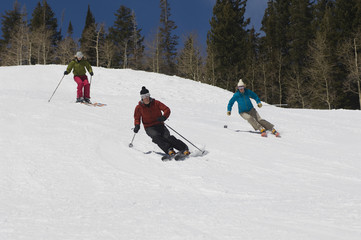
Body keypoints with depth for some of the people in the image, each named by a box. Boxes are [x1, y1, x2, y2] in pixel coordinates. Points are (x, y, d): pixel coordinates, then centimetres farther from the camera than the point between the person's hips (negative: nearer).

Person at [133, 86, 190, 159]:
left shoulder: (156, 103, 1)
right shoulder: (139, 107, 3)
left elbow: (167, 109, -3)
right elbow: (137, 118, 14)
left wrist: (164, 117, -23)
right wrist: (137, 125, -7)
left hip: (159, 125, 0)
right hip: (149, 127, 0)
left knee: (167, 136, -25)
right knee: (156, 136, -33)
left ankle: (183, 148, -30)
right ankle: (169, 150, -47)